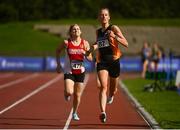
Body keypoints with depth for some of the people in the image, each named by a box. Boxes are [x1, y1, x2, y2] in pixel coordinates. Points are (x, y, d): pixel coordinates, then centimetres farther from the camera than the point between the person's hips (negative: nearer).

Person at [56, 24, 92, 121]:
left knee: (77, 95, 7)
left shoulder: (85, 43, -3)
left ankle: (75, 113, 30)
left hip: (80, 72, 2)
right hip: (69, 71, -2)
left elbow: (90, 58, 3)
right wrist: (58, 65, 7)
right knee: (69, 92, -21)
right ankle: (66, 93, 18)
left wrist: (86, 54, -19)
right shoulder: (66, 43, -7)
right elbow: (58, 51, 11)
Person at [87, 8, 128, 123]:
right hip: (102, 62, 1)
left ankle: (111, 96, 52)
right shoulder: (98, 32, 11)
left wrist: (114, 37, -23)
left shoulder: (114, 28, -2)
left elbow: (126, 44, -8)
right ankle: (103, 112, -31)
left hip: (114, 61, -1)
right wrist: (94, 47, 9)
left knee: (113, 90, 13)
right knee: (103, 87, -20)